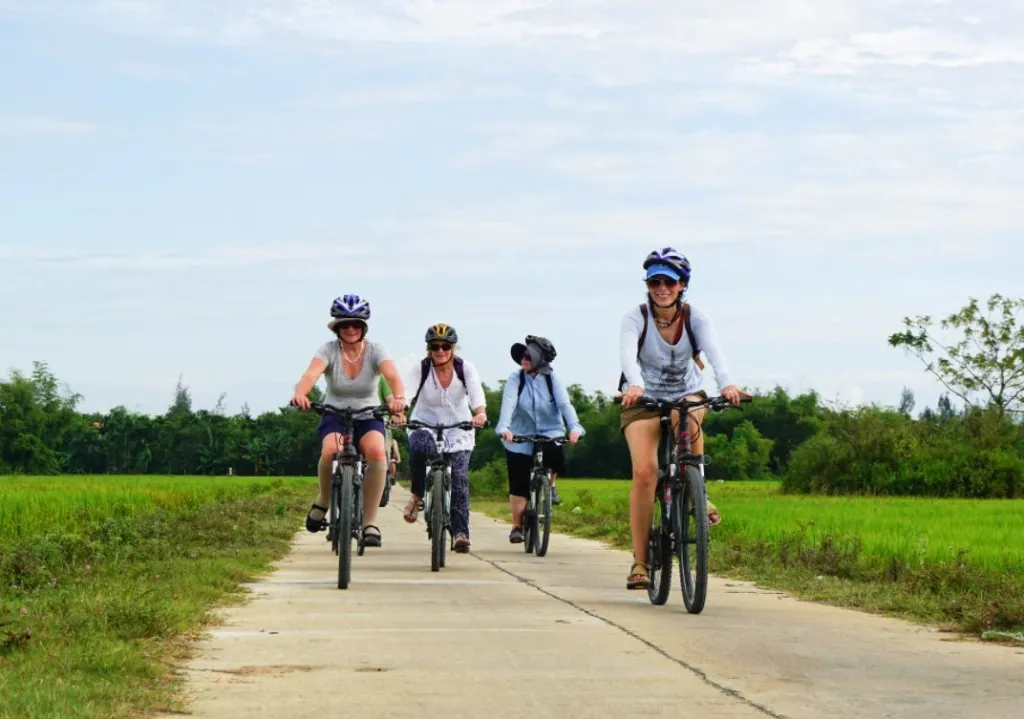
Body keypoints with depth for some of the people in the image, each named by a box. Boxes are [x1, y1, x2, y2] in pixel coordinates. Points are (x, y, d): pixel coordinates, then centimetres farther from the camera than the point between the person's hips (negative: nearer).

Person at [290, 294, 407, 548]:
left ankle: (369, 522, -23)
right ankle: (323, 501, -2)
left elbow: (393, 376, -29)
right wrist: (300, 393, -53)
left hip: (368, 417, 0)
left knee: (376, 451, -34)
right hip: (335, 416, 0)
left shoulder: (375, 351, -9)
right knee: (330, 452, -35)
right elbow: (311, 374, -30)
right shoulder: (328, 350, -10)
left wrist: (399, 397, -52)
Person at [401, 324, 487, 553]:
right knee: (419, 446, -35)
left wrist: (480, 413, -47)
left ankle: (460, 532, -10)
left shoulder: (465, 368, -9)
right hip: (425, 423, -1)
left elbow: (476, 392, -26)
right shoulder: (420, 369, -11)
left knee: (459, 478, -13)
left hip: (458, 426, 1)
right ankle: (417, 496, -13)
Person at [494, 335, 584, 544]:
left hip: (549, 432, 0)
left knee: (556, 454, -32)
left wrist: (574, 427, -37)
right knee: (519, 485, -4)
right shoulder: (515, 379, -8)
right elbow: (508, 403, -22)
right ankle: (516, 526, 10)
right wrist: (504, 427, -41)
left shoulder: (552, 379, -7)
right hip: (521, 437, 0)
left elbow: (565, 404, -19)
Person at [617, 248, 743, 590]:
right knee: (644, 472, -17)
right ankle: (640, 561, -12)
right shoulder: (635, 318, -16)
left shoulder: (695, 318, -13)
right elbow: (627, 354, -35)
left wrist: (726, 383, -51)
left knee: (688, 418, -36)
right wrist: (635, 385, -56)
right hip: (643, 399, -1)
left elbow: (714, 351, -30)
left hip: (687, 394, 1)